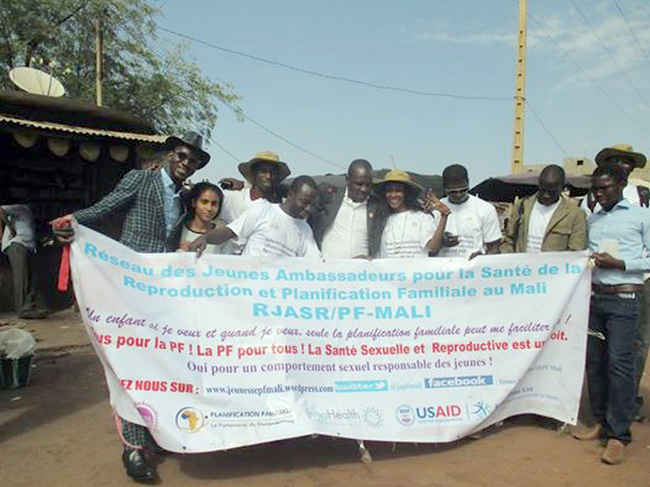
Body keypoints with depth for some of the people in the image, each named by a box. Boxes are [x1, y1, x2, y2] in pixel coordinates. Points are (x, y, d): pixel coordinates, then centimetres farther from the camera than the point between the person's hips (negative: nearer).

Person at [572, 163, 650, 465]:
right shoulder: (592, 220, 15)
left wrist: (617, 263, -14)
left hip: (624, 298, -5)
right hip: (594, 296, 6)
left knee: (619, 362, -9)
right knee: (594, 361, 8)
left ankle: (619, 435, -1)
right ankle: (601, 423, 21)